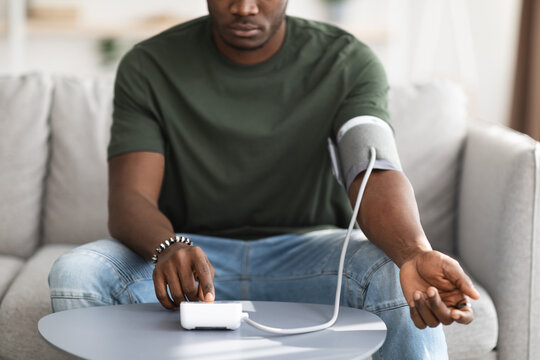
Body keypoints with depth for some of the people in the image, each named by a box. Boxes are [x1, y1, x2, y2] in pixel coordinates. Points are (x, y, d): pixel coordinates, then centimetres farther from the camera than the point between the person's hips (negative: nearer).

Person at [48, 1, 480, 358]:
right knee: (76, 273, -26)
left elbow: (378, 174, -23)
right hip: (193, 252, 2)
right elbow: (129, 200, -14)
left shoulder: (347, 62, -7)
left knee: (395, 276, -33)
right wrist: (169, 248, -40)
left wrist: (416, 254, -47)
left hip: (305, 251, -1)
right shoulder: (149, 67, -6)